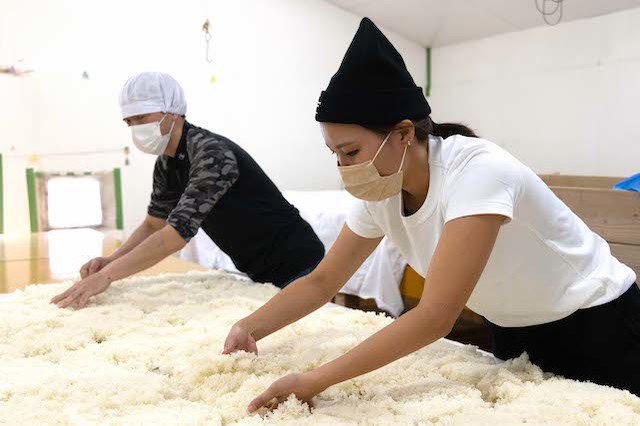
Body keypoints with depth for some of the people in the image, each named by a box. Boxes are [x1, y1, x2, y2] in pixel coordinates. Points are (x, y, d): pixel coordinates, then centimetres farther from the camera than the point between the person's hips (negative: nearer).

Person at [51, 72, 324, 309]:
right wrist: (109, 262, -7)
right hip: (256, 273, 8)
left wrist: (108, 275, -31)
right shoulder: (166, 164, 3)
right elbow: (153, 225, 9)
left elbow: (177, 233, -32)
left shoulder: (212, 153, -26)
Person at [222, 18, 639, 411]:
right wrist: (249, 327, -20)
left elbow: (435, 318, -38)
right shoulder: (381, 195, -12)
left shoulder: (478, 171, -35)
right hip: (512, 330, 7)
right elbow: (321, 281, -5)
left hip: (596, 327, -6)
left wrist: (314, 381, -38)